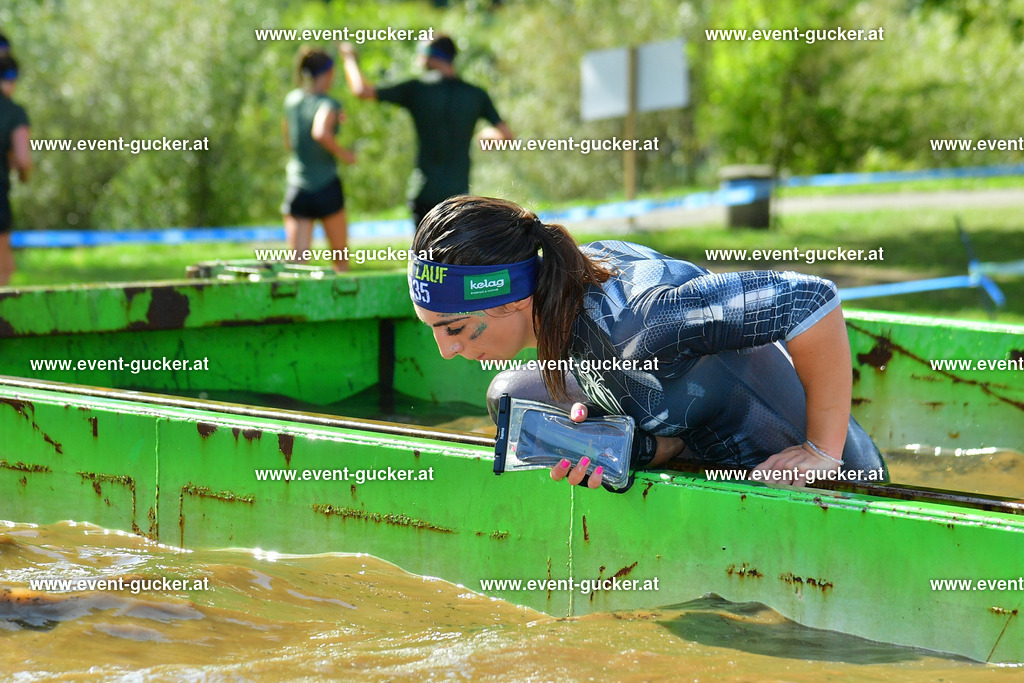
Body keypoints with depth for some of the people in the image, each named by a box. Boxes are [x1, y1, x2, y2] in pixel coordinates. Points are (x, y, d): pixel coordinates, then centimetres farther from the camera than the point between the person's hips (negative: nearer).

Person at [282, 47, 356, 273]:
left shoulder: (291, 100, 6)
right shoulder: (328, 104, -13)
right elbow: (320, 133, -34)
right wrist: (342, 153, -16)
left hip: (296, 189, 4)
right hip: (326, 189, -4)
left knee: (298, 259, -5)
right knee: (340, 254, 16)